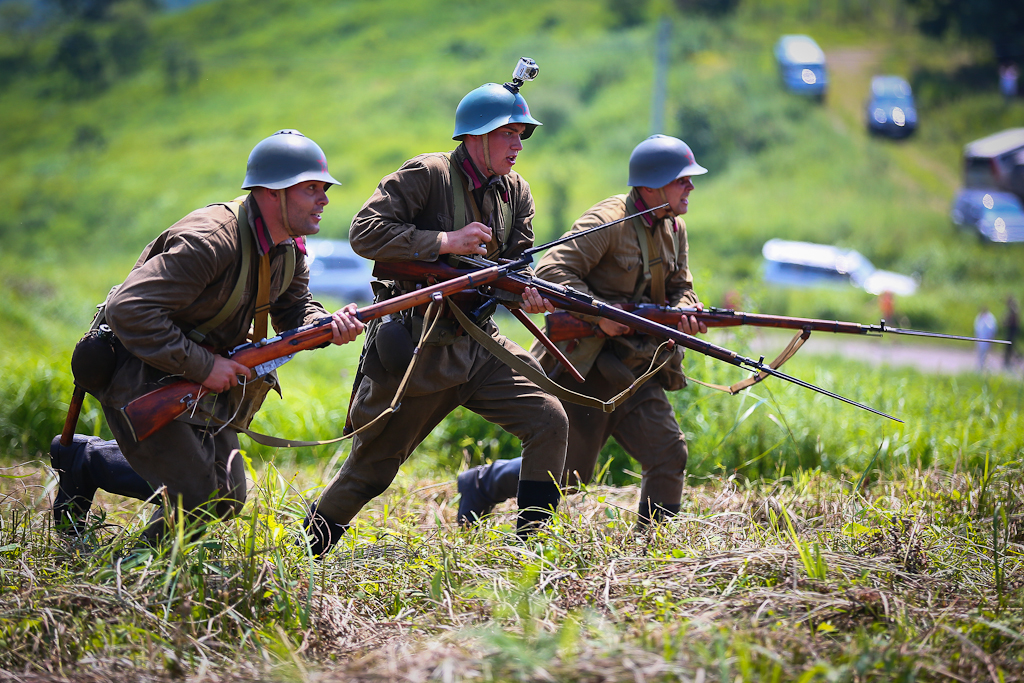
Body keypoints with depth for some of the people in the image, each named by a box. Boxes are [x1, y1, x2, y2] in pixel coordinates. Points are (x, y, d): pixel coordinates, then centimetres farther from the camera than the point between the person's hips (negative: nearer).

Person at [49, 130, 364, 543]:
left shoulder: (289, 247, -1)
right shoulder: (210, 241, -30)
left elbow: (294, 310, 7)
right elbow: (128, 310, -33)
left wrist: (330, 327, -17)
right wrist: (203, 366, -29)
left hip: (198, 385, 9)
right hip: (141, 379, -9)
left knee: (228, 497, 10)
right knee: (197, 501, -12)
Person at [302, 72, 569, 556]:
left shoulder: (515, 192, 8)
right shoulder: (428, 175, -13)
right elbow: (364, 232, -21)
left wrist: (529, 289, -20)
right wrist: (446, 241, -25)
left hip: (477, 343, 6)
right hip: (415, 348, -6)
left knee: (550, 423, -11)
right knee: (371, 470, 6)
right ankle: (305, 551, 29)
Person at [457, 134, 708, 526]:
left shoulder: (674, 228, 9)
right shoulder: (608, 221, -18)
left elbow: (680, 286, 14)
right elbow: (550, 271, -21)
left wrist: (684, 310, -9)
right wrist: (599, 313, -27)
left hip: (635, 369, 7)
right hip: (586, 367, -7)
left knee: (669, 455, -4)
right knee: (565, 470, 2)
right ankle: (482, 484, 26)